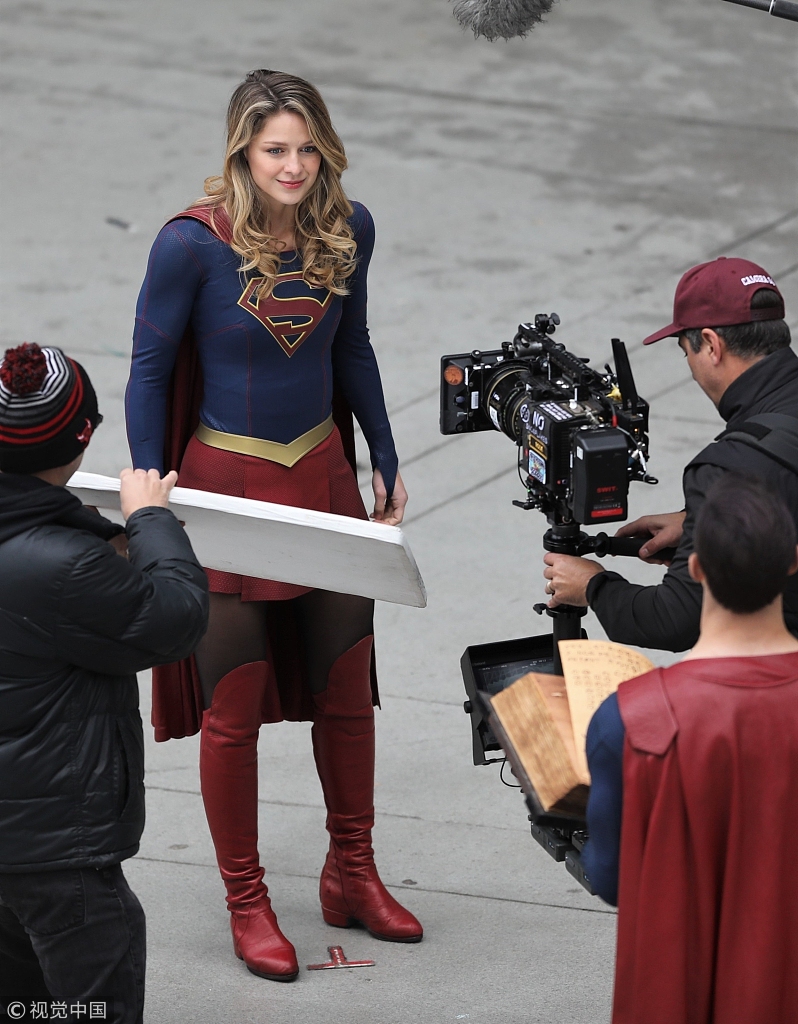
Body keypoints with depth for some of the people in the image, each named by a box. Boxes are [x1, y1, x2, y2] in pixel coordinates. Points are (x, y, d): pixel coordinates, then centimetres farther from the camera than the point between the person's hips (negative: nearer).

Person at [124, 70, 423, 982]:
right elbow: (149, 368, -9)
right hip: (226, 486, -5)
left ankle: (351, 874, 31)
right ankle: (246, 903, 17)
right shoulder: (193, 243, -18)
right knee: (234, 705, 3)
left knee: (347, 685, 13)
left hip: (323, 472, 5)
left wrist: (385, 463, 16)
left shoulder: (346, 229, -3)